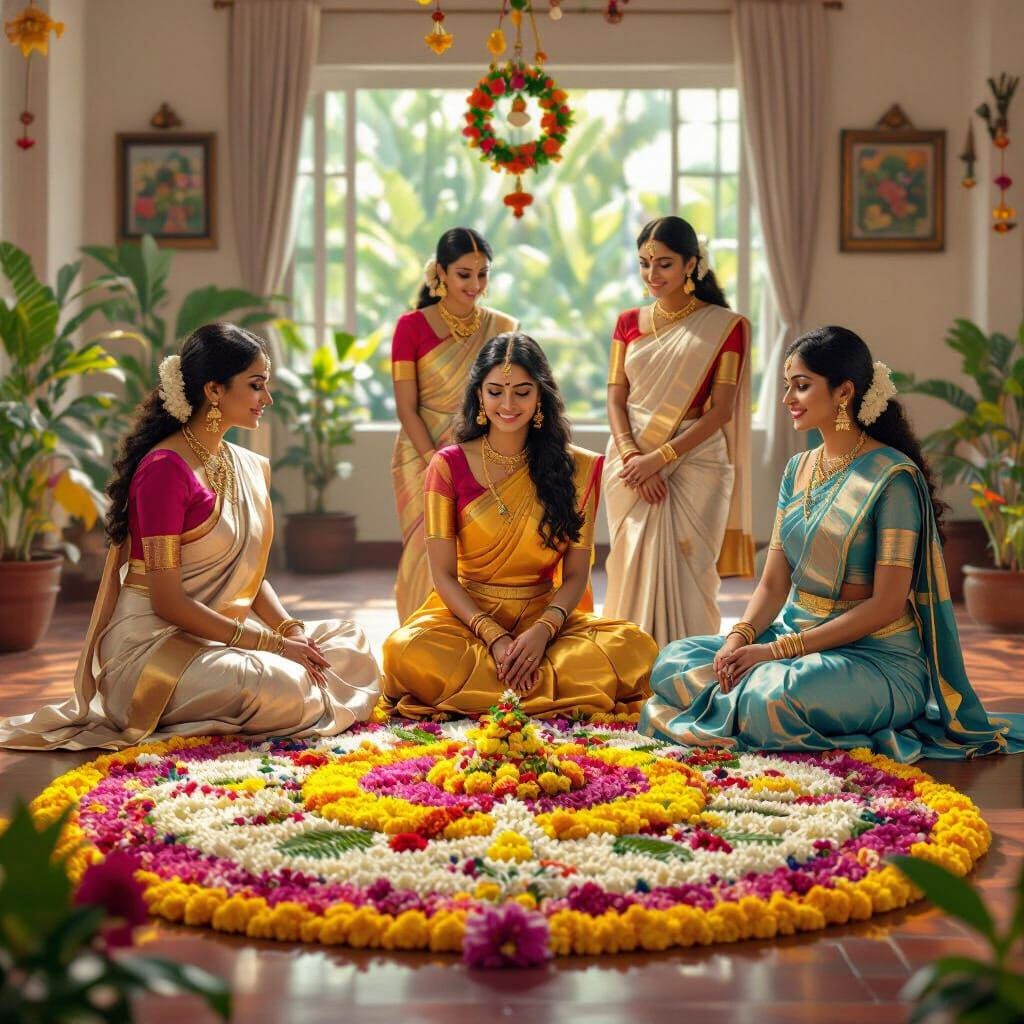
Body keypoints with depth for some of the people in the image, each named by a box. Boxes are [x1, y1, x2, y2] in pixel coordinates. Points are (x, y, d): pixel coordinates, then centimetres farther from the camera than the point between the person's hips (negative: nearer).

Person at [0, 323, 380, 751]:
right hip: (154, 643, -8)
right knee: (277, 688, -31)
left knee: (350, 645, 1)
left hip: (221, 633, 8)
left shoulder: (249, 468, 12)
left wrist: (290, 630, -6)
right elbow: (167, 600, -19)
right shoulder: (165, 468, -15)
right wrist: (271, 644, -19)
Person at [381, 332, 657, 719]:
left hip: (544, 617, 2)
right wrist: (494, 638, -19)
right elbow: (443, 575, -4)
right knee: (407, 650, -36)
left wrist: (543, 631, -19)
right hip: (468, 615, -2)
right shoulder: (449, 465, 0)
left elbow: (575, 575, 2)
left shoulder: (577, 467, 4)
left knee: (635, 645, -28)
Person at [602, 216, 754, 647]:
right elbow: (616, 400, 5)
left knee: (680, 573, -6)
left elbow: (721, 409, -7)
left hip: (693, 463, -3)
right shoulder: (629, 323, 11)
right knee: (634, 570, 1)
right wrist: (632, 458, -12)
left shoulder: (724, 326, -1)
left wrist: (659, 458, -15)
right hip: (631, 466, 3)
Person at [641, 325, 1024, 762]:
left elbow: (887, 604, -17)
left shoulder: (892, 476, -13)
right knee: (673, 660, -9)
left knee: (772, 698, -36)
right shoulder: (798, 470, 11)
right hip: (796, 635, 7)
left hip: (875, 656, -7)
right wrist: (739, 637, -13)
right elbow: (773, 583, 9)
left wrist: (779, 650, -19)